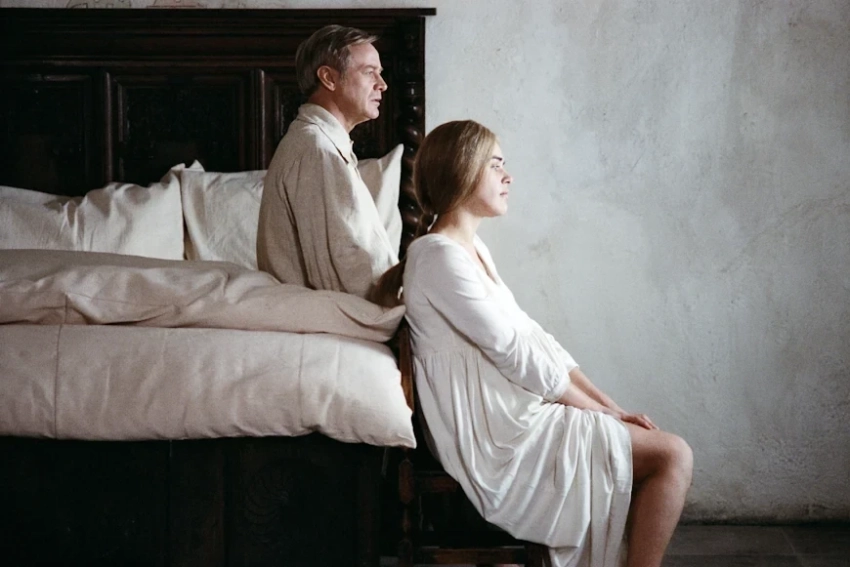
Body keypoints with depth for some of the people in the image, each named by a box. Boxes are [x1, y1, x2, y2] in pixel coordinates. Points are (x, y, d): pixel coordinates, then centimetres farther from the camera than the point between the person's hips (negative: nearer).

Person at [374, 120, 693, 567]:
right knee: (672, 455, -9)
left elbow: (532, 335, 11)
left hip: (514, 415, 10)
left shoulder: (472, 248, 13)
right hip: (498, 438, -10)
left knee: (657, 446, 10)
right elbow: (516, 354, -18)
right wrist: (600, 412, -8)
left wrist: (609, 406, 4)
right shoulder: (439, 257, -18)